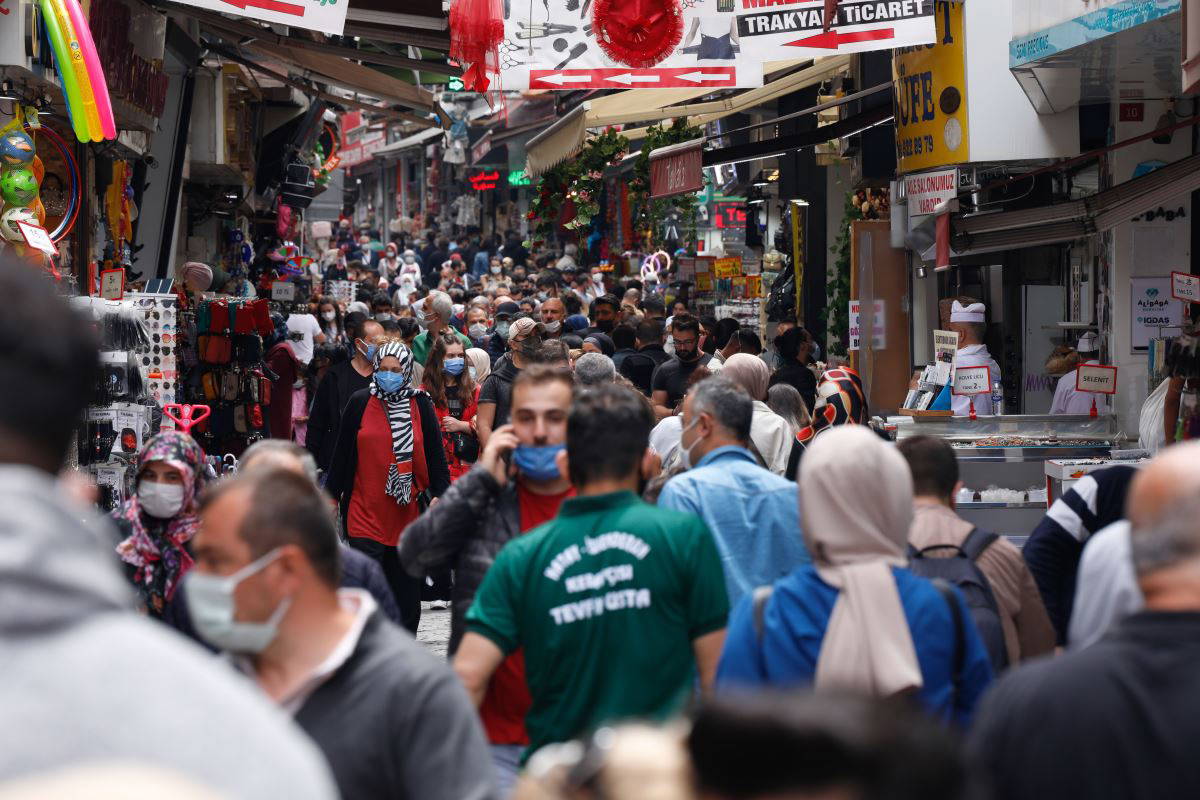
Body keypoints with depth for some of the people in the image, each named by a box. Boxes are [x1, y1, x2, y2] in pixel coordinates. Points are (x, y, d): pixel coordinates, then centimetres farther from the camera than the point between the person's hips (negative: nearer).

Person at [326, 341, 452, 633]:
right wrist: (332, 497, 8)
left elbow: (435, 455, 6)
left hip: (407, 512, 2)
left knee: (406, 589, 8)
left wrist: (441, 496, -3)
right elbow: (341, 454, 8)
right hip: (365, 511, -1)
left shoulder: (421, 405, 4)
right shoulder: (360, 402, 2)